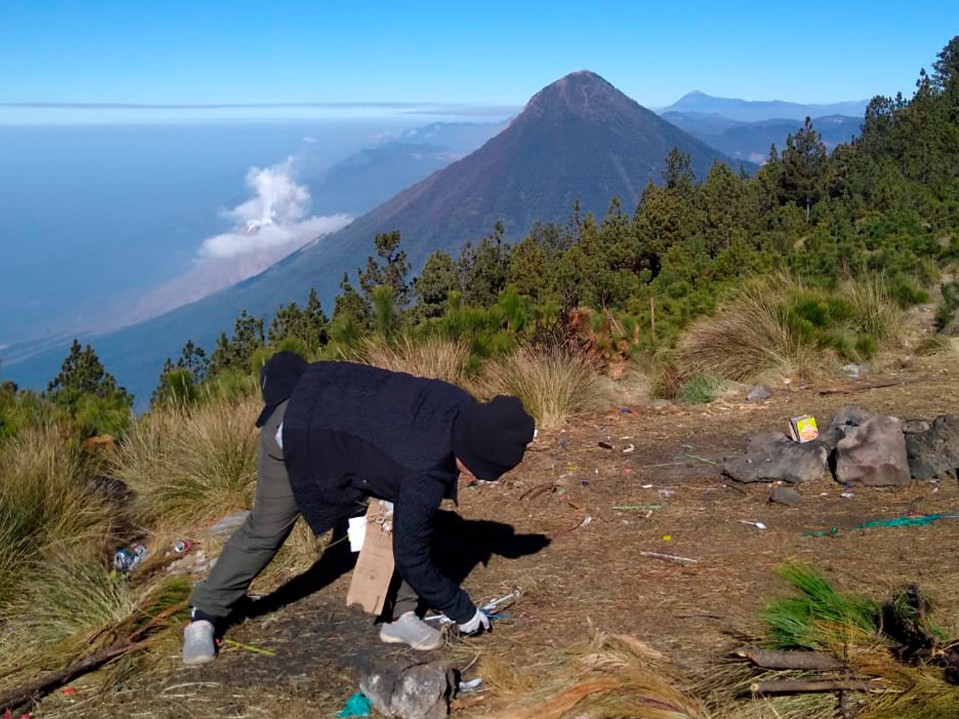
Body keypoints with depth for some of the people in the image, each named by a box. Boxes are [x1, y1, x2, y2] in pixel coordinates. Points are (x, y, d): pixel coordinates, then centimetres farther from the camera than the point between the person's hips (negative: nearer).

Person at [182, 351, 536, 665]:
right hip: (295, 431, -7)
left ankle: (401, 616, 6)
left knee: (409, 523, -4)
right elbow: (411, 559, -24)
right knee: (265, 530, 9)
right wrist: (464, 612, -12)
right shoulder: (425, 474, -38)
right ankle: (204, 615, 30)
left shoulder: (462, 409, -20)